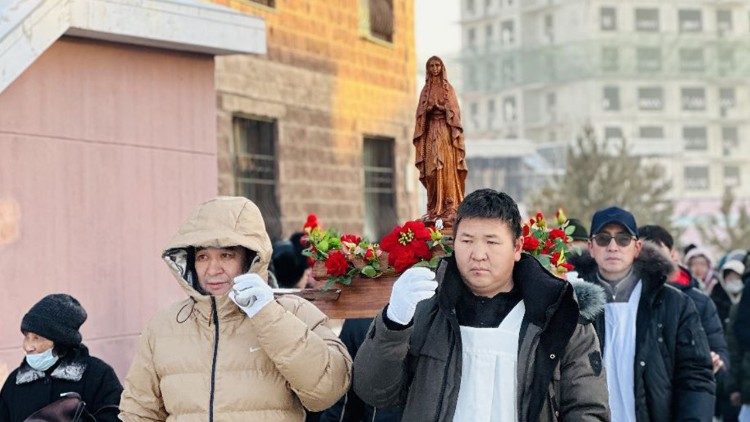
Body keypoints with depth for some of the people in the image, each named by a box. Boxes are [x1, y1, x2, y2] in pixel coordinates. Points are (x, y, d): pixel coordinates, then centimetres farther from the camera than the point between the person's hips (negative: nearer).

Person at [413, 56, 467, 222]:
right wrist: (428, 110, -6)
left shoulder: (448, 88, 8)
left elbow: (454, 112, 2)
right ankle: (434, 209, -2)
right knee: (432, 170, -3)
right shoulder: (426, 90, 15)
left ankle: (450, 207, -14)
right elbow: (421, 113, 15)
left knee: (448, 168, -11)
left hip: (445, 131, -3)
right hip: (430, 131, 3)